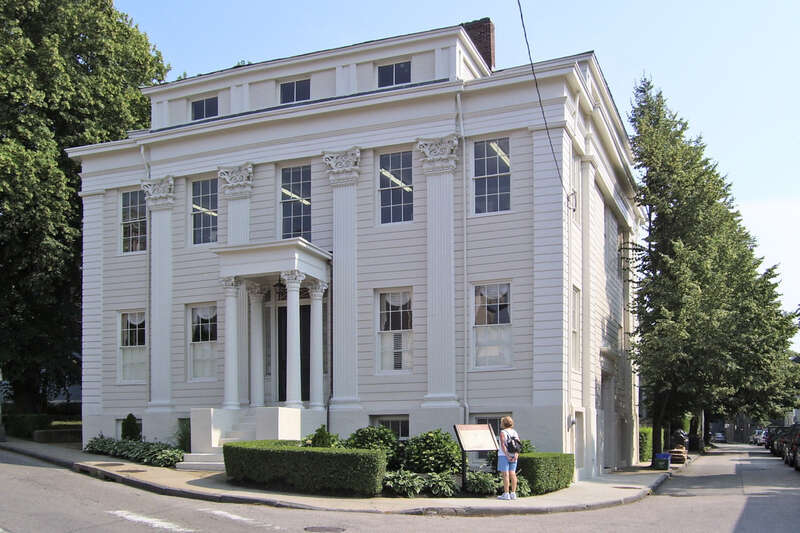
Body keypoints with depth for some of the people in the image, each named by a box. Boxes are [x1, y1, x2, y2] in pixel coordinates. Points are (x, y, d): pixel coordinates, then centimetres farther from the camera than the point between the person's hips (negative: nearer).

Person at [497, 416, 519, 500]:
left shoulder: (503, 432, -8)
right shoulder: (515, 432, 10)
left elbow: (503, 445, -18)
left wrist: (507, 455, -18)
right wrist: (516, 455, -6)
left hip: (504, 455, -6)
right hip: (513, 455, 6)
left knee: (505, 474, -6)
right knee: (512, 474, 6)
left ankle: (506, 494, -8)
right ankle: (513, 494, 7)